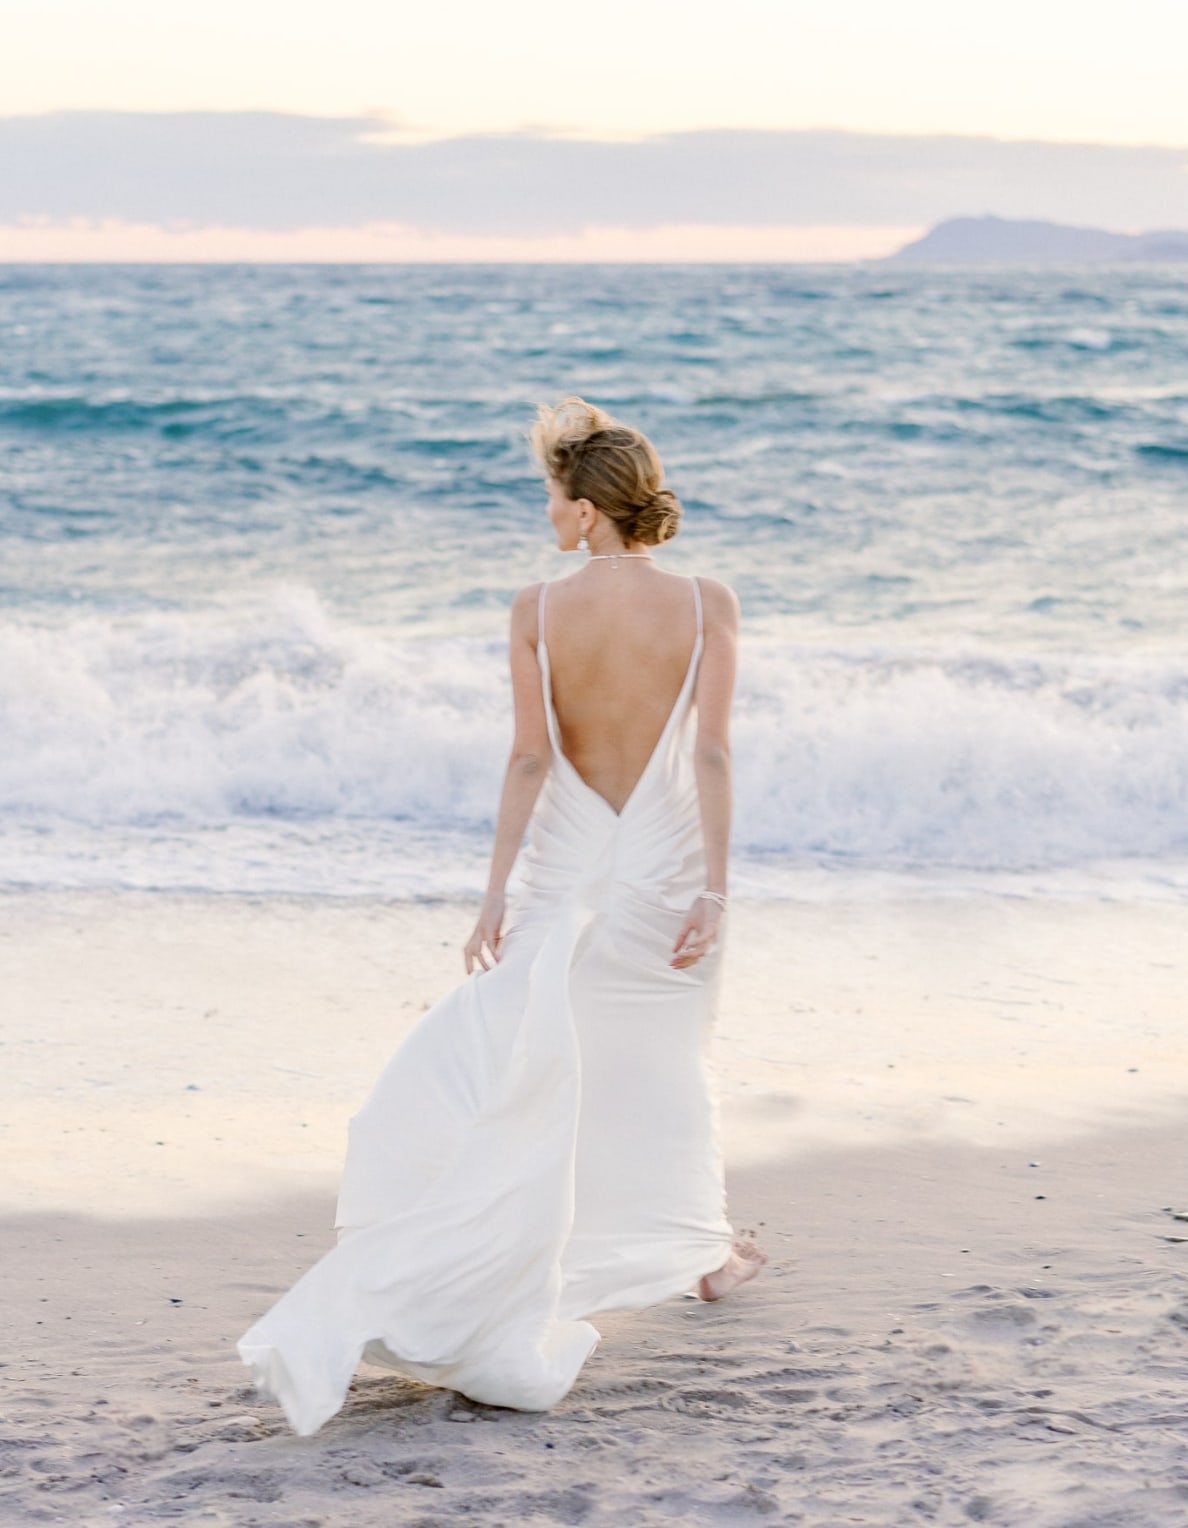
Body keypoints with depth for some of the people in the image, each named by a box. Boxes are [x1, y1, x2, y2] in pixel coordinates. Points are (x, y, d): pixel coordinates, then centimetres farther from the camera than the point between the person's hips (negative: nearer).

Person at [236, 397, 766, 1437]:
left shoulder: (539, 611, -9)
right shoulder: (708, 606, -6)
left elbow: (530, 761, -10)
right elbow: (712, 756, -10)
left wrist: (498, 894, -6)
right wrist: (713, 889, -10)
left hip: (567, 875, -1)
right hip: (666, 873, 1)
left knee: (508, 1076, 1)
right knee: (669, 1060, 21)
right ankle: (707, 1250, 36)